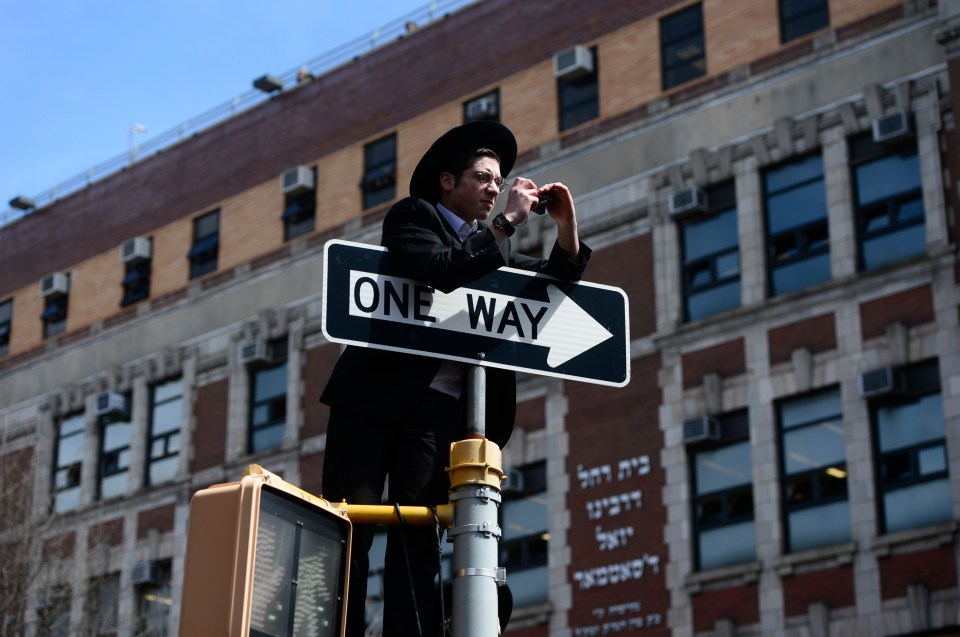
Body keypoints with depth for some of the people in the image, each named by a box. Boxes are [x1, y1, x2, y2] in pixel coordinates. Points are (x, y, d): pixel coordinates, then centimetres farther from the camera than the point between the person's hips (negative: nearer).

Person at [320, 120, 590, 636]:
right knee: (351, 528, -5)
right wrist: (507, 222, -16)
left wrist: (567, 226, -1)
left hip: (439, 408, 4)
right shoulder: (412, 216, 3)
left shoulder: (491, 246, 21)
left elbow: (558, 282, 15)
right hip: (377, 396, -4)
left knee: (416, 536, -2)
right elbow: (438, 271, -17)